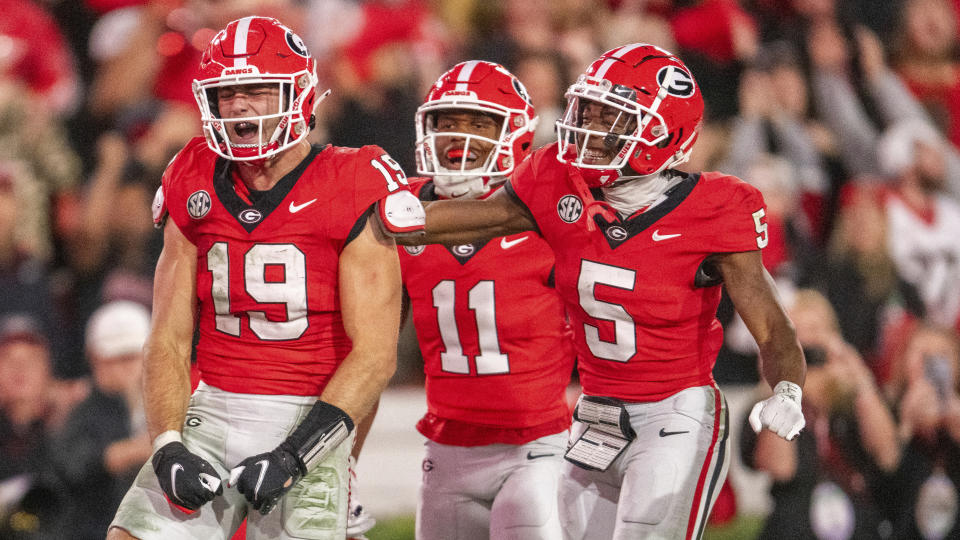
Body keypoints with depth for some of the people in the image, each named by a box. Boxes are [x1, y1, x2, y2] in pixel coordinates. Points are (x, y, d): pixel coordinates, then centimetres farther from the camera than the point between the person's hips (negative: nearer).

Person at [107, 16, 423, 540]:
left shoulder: (351, 195, -7)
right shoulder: (196, 188, 7)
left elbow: (374, 354, -11)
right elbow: (168, 340, 9)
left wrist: (293, 457, -19)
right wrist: (168, 447, -7)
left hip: (306, 421, -4)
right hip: (211, 414, 4)